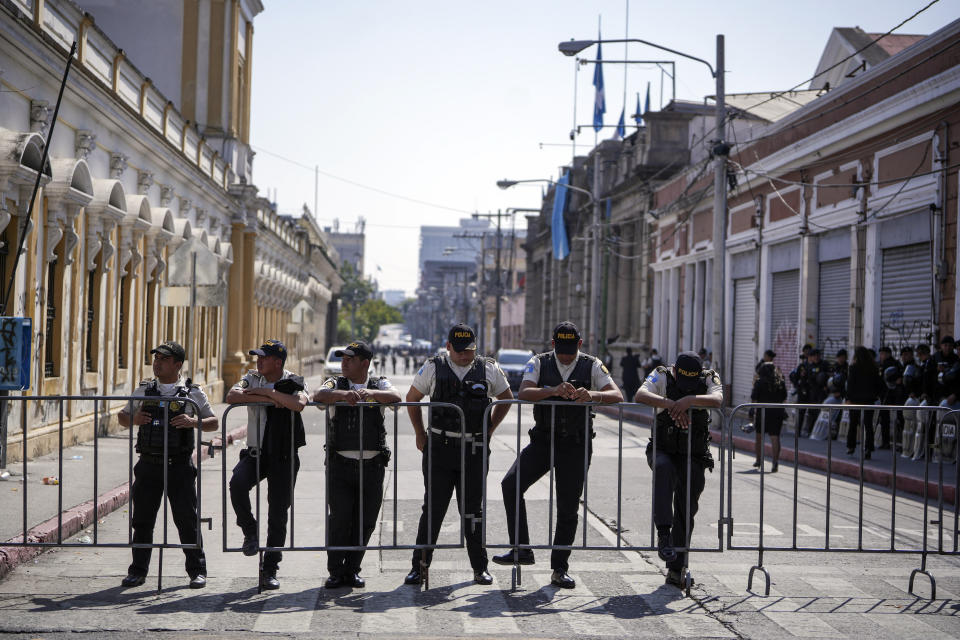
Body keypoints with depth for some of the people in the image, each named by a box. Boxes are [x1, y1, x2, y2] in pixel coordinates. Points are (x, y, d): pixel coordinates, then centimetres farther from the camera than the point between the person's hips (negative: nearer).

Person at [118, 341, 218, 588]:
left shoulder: (192, 392, 2)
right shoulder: (143, 391, 10)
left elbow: (213, 423, 5)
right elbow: (122, 417, 18)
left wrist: (193, 422, -15)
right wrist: (133, 419, -5)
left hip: (179, 465, -3)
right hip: (149, 464, 3)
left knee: (187, 519, 0)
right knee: (142, 519, 6)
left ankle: (197, 570, 11)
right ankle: (138, 571, 17)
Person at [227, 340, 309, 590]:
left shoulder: (294, 382, -3)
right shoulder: (252, 378, 5)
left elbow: (298, 404, -25)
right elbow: (232, 396, -14)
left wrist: (268, 392, -18)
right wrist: (268, 399, -18)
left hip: (284, 456, -1)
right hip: (255, 453, 2)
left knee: (278, 514, 2)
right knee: (237, 484, -29)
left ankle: (269, 570, 13)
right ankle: (250, 532, -4)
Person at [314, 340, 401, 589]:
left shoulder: (379, 385, 10)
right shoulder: (336, 383, 8)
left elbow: (395, 397, -11)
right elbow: (319, 395, -13)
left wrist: (371, 393, -29)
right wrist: (344, 394, -32)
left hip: (372, 465, 1)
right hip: (340, 464, -1)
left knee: (365, 521, 4)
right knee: (340, 518, -6)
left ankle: (352, 570, 18)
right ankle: (335, 571, 8)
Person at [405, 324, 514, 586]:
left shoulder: (488, 369, 3)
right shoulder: (433, 368, 1)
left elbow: (506, 399, 18)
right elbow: (412, 399, 14)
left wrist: (489, 431, 12)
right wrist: (420, 434, 11)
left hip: (474, 451, 1)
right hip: (439, 448, -1)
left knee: (472, 510, 5)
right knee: (433, 508, 0)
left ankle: (480, 568, 15)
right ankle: (419, 566, 8)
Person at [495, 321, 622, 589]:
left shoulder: (592, 366, 2)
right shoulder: (539, 363, 2)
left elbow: (617, 396, -10)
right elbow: (523, 393, -15)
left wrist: (593, 395, -31)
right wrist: (553, 390, -33)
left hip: (576, 445, 0)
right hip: (543, 440, 1)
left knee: (568, 507, 2)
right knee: (511, 484, -18)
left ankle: (560, 569, 14)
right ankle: (521, 550, -8)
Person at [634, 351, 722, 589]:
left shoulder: (710, 379, -4)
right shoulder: (661, 377, -8)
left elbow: (717, 399, -26)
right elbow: (640, 395, -26)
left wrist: (689, 400, -42)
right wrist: (671, 405, -41)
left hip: (694, 456, 2)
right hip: (662, 450, -2)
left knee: (686, 510, 1)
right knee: (664, 470, -36)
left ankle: (676, 569, 12)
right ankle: (663, 533, -36)